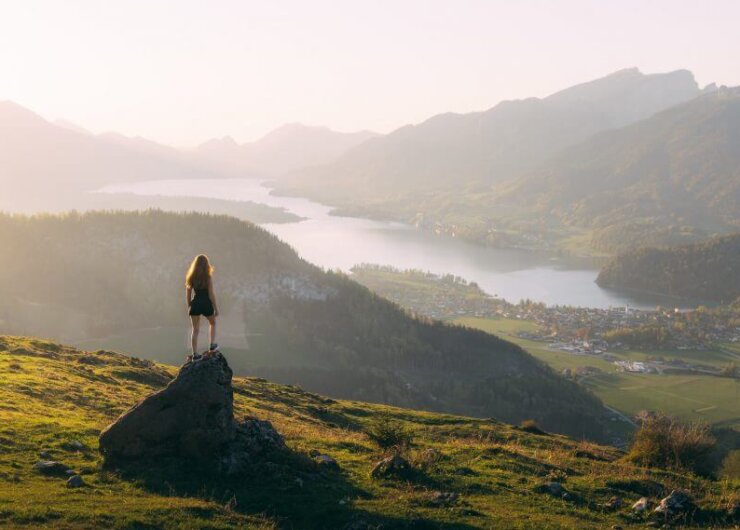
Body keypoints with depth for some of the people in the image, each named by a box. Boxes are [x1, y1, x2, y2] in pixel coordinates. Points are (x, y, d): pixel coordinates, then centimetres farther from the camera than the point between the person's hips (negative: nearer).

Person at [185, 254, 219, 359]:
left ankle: (195, 354, 7)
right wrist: (216, 308, -3)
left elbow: (188, 294, 5)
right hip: (206, 304, -3)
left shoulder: (190, 277, 0)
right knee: (212, 323, 26)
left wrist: (189, 307, 17)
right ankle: (212, 345, 25)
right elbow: (211, 294, -11)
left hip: (195, 304, 3)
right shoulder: (208, 277, -12)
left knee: (195, 329, 8)